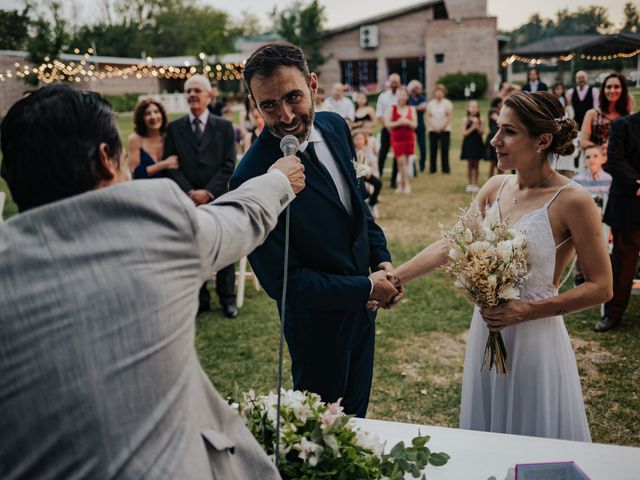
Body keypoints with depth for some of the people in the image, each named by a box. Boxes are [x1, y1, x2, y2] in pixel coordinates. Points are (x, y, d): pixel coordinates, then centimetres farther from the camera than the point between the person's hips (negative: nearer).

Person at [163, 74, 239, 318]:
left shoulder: (224, 127, 5)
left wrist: (208, 192, -11)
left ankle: (227, 298, 18)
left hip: (218, 199, -1)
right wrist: (189, 193, -10)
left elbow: (229, 165, -1)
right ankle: (200, 298, 16)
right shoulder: (175, 128, 7)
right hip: (187, 199, 1)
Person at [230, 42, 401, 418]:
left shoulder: (334, 126, -9)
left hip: (362, 305, 7)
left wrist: (382, 259, -3)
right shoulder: (253, 178, -31)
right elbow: (282, 281, -25)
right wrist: (367, 288, -19)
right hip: (320, 320, -6)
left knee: (356, 412, 27)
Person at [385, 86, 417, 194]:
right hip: (396, 138, -2)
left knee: (403, 162, 4)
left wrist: (407, 122, -17)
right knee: (401, 161, -7)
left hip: (409, 138, 2)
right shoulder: (392, 109, 1)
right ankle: (406, 184, 2)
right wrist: (398, 123, -20)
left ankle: (401, 184, 13)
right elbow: (387, 124, -5)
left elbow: (415, 125, 3)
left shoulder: (411, 109, 7)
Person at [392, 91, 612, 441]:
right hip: (487, 332, 5)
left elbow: (600, 287, -13)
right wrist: (394, 277, -4)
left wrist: (526, 311, -19)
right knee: (486, 429, 21)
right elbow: (449, 245, 4)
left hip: (534, 338, -5)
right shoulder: (496, 188, 0)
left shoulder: (571, 201, -16)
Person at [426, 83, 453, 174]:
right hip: (433, 130, 2)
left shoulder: (447, 103, 2)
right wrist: (432, 126, -9)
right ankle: (432, 169, 7)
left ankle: (445, 169, 1)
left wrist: (443, 126, -11)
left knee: (444, 150, -5)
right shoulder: (430, 103, 9)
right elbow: (428, 116, 5)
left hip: (445, 130, -2)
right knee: (433, 149, 0)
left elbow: (450, 116, -3)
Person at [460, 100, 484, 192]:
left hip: (478, 144, 2)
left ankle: (475, 184, 10)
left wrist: (477, 127, -19)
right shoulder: (466, 120, -3)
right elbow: (464, 133, -8)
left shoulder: (480, 120, 4)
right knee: (470, 164, 4)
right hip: (468, 144, -2)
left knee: (476, 164, 5)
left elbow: (482, 132, -3)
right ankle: (469, 184, 12)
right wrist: (472, 128, -17)